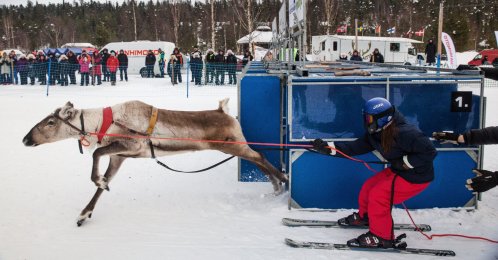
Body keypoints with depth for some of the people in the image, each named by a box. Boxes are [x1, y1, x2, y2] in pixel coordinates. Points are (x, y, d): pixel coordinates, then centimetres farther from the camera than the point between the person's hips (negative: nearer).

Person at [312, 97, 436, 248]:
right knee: (369, 187, 10)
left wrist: (405, 162, -26)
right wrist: (328, 147, -13)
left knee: (377, 195, -14)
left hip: (416, 178, -8)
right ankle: (364, 217, 39)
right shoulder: (376, 134, -5)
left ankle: (382, 237, 2)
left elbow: (430, 152, -28)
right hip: (398, 171, 8)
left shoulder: (404, 133, -31)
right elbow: (356, 147, -5)